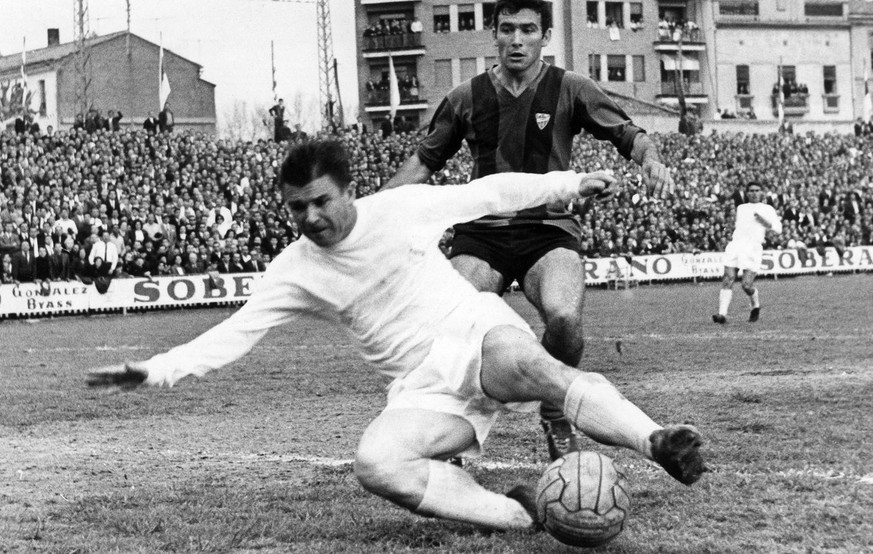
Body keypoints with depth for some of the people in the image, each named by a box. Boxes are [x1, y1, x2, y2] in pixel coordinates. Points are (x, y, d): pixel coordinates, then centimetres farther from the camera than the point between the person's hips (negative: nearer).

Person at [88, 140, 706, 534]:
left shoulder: (402, 207, 1)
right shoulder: (295, 270, 2)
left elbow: (488, 194, 12)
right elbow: (234, 333, -3)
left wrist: (570, 183, 16)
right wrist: (157, 369, -16)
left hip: (477, 334, -2)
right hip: (424, 388, 2)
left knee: (528, 364, -40)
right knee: (376, 464, -31)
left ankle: (658, 442, -53)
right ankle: (521, 514, -33)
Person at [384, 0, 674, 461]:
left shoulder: (569, 90, 4)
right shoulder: (468, 98, 10)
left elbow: (629, 135, 3)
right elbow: (423, 161, 19)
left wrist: (649, 158, -19)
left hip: (549, 228, -2)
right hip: (481, 232, 2)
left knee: (564, 318, -30)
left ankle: (556, 418, 1)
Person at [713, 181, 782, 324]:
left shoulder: (767, 209, 14)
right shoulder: (741, 208, 27)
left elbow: (778, 229, 6)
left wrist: (764, 221, -9)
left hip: (753, 247, -3)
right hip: (736, 243, 3)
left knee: (747, 285, -12)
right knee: (728, 280, -13)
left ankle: (756, 305, 19)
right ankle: (722, 314, -19)